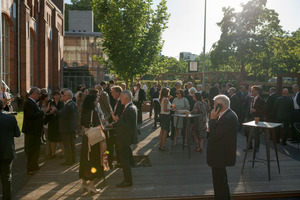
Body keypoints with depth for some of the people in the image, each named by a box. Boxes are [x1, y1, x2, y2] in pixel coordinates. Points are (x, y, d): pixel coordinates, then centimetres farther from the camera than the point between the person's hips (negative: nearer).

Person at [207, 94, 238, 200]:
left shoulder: (228, 118, -27)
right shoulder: (227, 114, 5)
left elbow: (214, 136, -26)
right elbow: (217, 131, 10)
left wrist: (212, 119, -22)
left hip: (220, 156, -11)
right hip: (221, 153, 11)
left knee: (219, 181, 3)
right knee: (221, 179, 27)